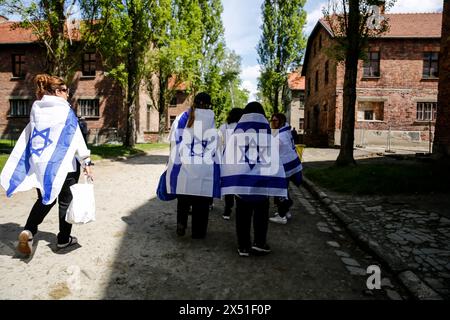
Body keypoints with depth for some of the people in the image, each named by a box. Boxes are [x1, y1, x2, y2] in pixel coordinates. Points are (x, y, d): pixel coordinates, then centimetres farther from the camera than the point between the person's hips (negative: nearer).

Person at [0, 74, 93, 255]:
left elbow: (27, 137, 9)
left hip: (40, 163, 5)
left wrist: (35, 159, 15)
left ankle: (28, 230, -2)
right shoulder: (65, 111, -10)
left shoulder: (36, 110, 6)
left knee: (45, 199, 19)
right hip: (64, 163, -5)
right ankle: (63, 239, 17)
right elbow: (76, 138, -12)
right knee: (66, 201, 10)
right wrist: (86, 161, -8)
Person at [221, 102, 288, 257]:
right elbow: (274, 161, -4)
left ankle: (243, 246, 16)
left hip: (240, 180, 1)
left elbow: (227, 159, 1)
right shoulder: (267, 134, -1)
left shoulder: (236, 134, 2)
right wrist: (278, 185, 1)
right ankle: (259, 243, 14)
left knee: (243, 213, 12)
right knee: (261, 213, 16)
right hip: (262, 180, -1)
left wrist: (226, 181, 7)